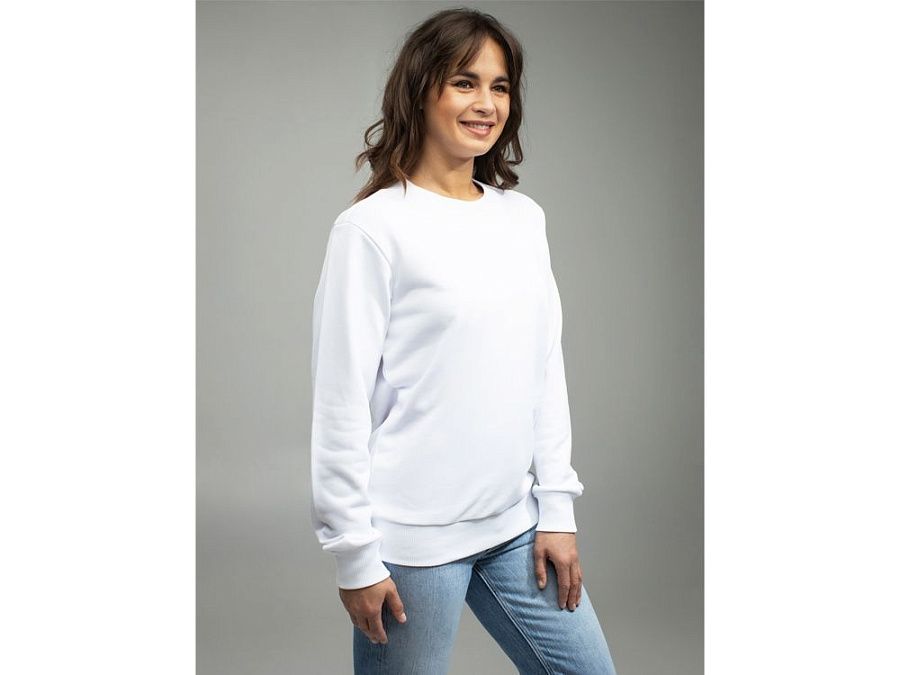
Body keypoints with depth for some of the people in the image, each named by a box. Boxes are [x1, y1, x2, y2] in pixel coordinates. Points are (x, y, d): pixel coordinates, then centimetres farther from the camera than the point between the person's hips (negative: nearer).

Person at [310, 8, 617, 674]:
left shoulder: (524, 217, 8)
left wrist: (556, 509, 8)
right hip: (412, 539, -6)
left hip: (514, 524, 6)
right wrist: (355, 556, -10)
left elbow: (547, 370, 11)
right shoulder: (373, 227, -10)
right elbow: (342, 401, -11)